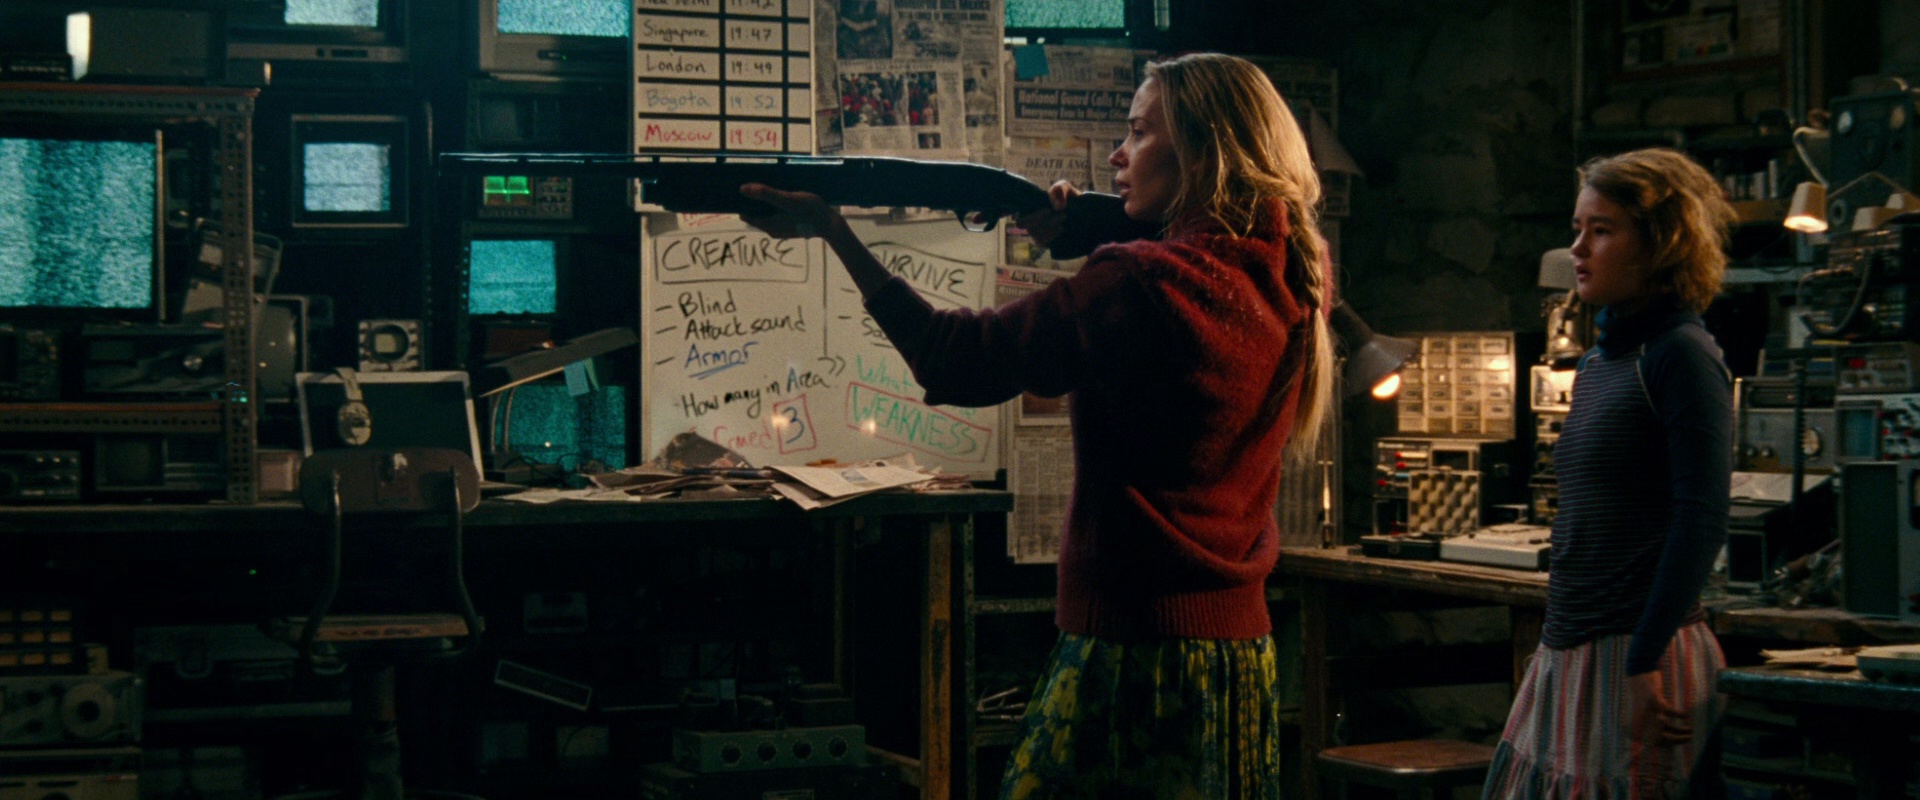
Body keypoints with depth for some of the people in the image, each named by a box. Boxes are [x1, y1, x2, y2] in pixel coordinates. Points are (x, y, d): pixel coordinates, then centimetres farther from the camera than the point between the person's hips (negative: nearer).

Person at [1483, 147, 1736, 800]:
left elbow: (1702, 520, -18)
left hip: (1643, 652, -8)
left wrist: (1644, 664, -20)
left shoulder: (1681, 356, -11)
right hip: (1568, 651, 8)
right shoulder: (1596, 362, 15)